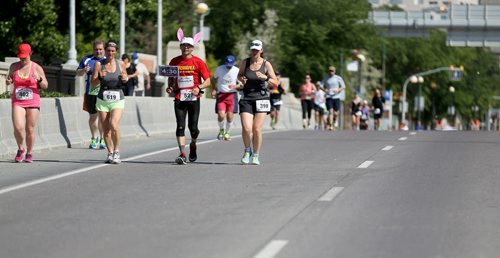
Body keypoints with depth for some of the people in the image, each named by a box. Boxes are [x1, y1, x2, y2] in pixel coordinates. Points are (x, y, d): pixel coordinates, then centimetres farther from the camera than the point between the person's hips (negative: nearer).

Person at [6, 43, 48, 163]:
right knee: (18, 127, -16)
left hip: (32, 103, -1)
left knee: (30, 129, 2)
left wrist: (39, 79, -18)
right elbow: (10, 78, 22)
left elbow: (45, 86, 3)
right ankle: (20, 149, 9)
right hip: (18, 102, 1)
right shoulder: (14, 67, 4)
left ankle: (29, 153, 20)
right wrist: (8, 81, -2)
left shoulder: (36, 67, -1)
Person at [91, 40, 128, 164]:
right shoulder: (99, 64, 0)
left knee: (114, 125, -20)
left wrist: (125, 79, -6)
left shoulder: (120, 64, 3)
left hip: (118, 99, -1)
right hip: (103, 100, 1)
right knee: (105, 129, 2)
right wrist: (100, 77, -19)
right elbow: (93, 83, 0)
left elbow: (125, 78, 17)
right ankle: (110, 153, 17)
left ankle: (117, 151, -6)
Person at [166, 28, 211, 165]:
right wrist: (170, 87, -1)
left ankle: (193, 145, 31)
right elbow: (170, 78, 19)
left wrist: (199, 87, -18)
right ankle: (182, 154, -12)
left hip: (194, 99, -2)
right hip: (179, 99, 2)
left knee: (193, 127, -1)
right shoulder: (174, 61, 7)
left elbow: (208, 81, 0)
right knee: (180, 126, -8)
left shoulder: (198, 62, -1)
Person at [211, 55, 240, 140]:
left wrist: (235, 86, -18)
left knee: (230, 115, 0)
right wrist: (213, 89, 2)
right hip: (221, 94, -1)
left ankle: (227, 133, 21)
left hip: (231, 94, 1)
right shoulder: (220, 69, 1)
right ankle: (221, 130, 11)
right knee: (221, 114, -16)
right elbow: (214, 79, 16)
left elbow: (240, 84, 4)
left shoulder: (237, 71, -2)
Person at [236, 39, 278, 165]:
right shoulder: (245, 62, 3)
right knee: (246, 128, -13)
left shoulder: (266, 64, -1)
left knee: (257, 129, -5)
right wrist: (242, 79, -2)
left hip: (261, 98, -1)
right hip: (247, 99, 1)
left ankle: (255, 156, 12)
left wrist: (265, 77, -17)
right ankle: (247, 151, 14)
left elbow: (276, 83, 1)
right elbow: (239, 75, 21)